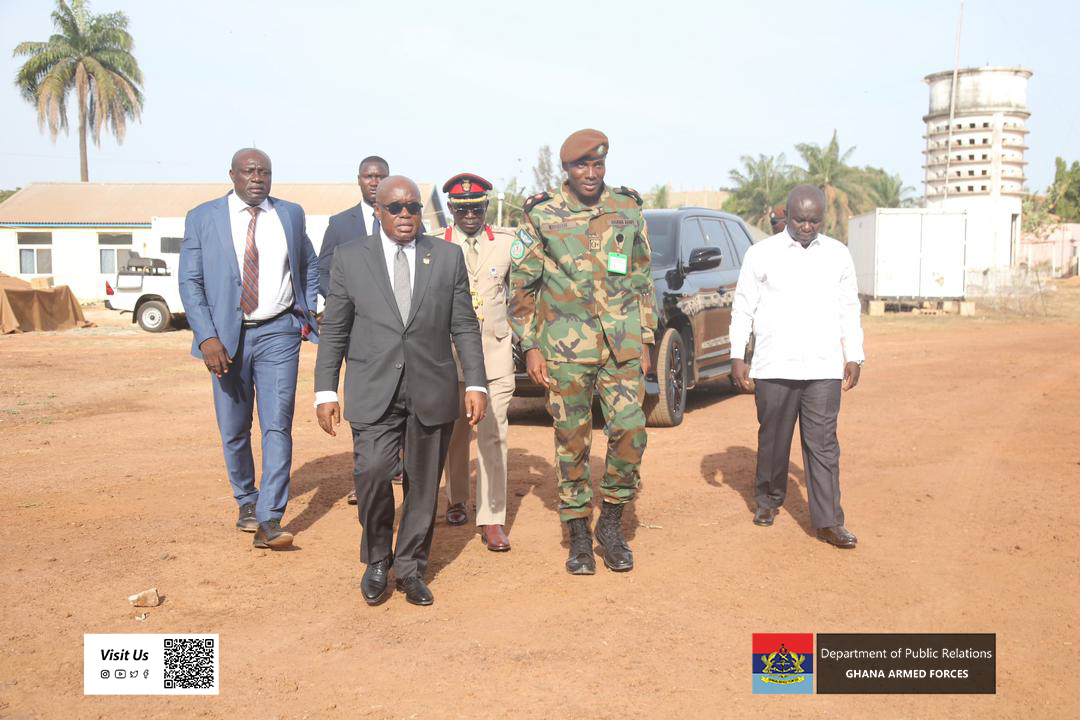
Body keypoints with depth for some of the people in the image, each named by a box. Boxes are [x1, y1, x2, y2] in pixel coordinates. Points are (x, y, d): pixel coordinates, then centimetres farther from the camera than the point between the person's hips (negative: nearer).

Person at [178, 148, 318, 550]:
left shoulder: (291, 214, 7)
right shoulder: (202, 218, 0)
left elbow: (309, 265, 21)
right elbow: (190, 282, -3)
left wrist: (308, 312, 9)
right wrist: (207, 338, -13)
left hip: (279, 333, 0)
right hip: (226, 336, 0)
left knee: (277, 425, -9)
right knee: (234, 429, 8)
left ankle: (269, 521, -8)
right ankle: (246, 501, 30)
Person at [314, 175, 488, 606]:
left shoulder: (448, 256, 7)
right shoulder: (350, 259, 5)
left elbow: (464, 326, 7)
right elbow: (334, 331, 6)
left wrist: (476, 383, -1)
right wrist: (325, 391, 1)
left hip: (432, 393, 2)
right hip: (374, 393, -1)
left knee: (424, 484, 6)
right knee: (371, 474, -15)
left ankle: (410, 567, 23)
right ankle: (377, 562, 8)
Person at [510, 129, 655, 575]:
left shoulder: (628, 212, 7)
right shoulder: (543, 216, 0)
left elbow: (642, 282, 13)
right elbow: (521, 285, 4)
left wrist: (645, 340, 8)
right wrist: (530, 347, -2)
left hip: (622, 346, 2)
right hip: (566, 348, -2)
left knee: (630, 431, -6)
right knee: (572, 441, 4)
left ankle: (611, 522, 15)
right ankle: (578, 534, 17)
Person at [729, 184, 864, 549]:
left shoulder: (839, 255, 9)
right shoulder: (762, 254, 3)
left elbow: (850, 310, 14)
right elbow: (742, 308, 5)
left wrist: (853, 357, 10)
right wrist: (737, 356, 1)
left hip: (824, 369, 1)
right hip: (774, 368, -1)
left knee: (823, 445, -2)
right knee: (773, 439, 9)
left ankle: (828, 521, -1)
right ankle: (768, 501, 29)